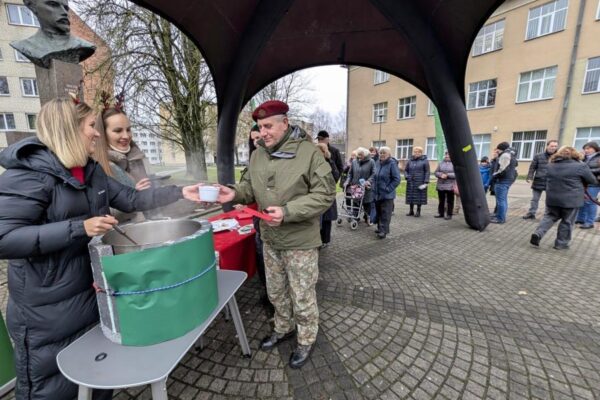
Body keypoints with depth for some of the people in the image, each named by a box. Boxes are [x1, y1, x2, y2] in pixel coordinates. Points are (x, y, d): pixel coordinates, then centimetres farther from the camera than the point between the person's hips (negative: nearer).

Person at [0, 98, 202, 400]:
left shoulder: (91, 172, 5)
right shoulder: (29, 172, -19)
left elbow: (131, 199, 6)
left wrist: (180, 193, 1)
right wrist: (79, 228, -29)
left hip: (93, 292, 7)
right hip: (47, 309, -7)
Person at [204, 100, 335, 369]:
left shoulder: (309, 152, -16)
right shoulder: (257, 154, 4)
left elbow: (324, 194, -18)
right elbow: (250, 188, 11)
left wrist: (288, 211, -26)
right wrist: (234, 193, -11)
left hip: (300, 241, -6)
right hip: (270, 239, 6)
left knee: (302, 297, 12)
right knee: (275, 291, 23)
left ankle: (306, 341, 38)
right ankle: (283, 329, 49)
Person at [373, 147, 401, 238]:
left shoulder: (392, 164, -12)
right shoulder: (377, 163, 8)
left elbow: (397, 179, -14)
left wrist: (388, 189, -16)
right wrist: (374, 186, 10)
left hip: (387, 194, -7)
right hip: (377, 193, 7)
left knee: (385, 213, -1)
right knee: (379, 212, 15)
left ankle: (384, 230, 4)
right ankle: (380, 227, 29)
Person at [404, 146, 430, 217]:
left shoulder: (425, 161, 0)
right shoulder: (410, 161, 11)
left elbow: (427, 172, -4)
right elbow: (406, 170, 15)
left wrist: (426, 182, -12)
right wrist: (406, 176, -5)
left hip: (420, 182, -4)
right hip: (411, 182, 4)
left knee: (419, 197, 0)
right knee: (410, 196, 7)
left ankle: (418, 211, 12)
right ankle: (411, 211, 18)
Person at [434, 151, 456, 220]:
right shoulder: (441, 163, 11)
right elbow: (436, 172, 7)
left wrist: (447, 175, -17)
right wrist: (441, 175, -12)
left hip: (450, 186, -4)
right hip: (440, 185, 4)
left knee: (449, 201, 2)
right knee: (441, 200, 11)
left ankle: (449, 215, 9)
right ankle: (441, 213, 20)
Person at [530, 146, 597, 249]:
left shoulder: (550, 166, 6)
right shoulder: (580, 166, -8)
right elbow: (593, 181, 3)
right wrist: (580, 183, 20)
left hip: (552, 198, 4)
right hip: (571, 200, -3)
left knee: (549, 217, 16)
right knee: (567, 222, 8)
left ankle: (538, 233, -3)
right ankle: (561, 243, 16)